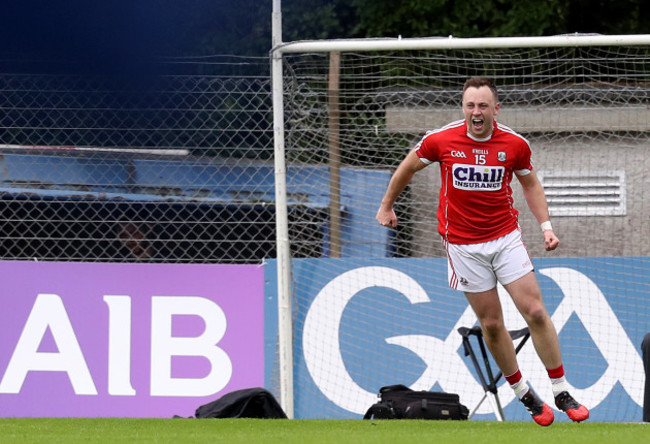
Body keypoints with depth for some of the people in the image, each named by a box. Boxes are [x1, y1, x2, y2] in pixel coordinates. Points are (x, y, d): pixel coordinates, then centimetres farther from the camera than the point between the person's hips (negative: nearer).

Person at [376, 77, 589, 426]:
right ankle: (524, 394, 17)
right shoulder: (440, 140, -11)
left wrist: (545, 225, 1)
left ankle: (561, 392, 3)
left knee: (535, 312, -7)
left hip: (506, 237, 1)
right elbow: (408, 168, 8)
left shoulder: (515, 145, -7)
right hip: (464, 246, -1)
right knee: (491, 324, 1)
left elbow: (530, 183, 11)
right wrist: (386, 206, 18)